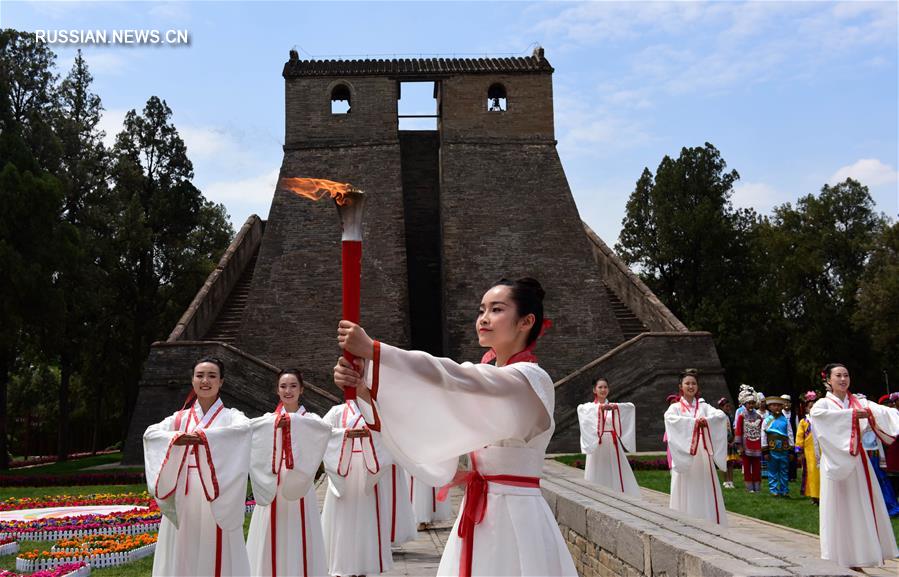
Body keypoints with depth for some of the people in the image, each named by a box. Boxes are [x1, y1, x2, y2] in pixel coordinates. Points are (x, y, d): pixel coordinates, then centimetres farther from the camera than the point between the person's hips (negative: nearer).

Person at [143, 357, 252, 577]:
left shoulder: (230, 416, 2)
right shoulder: (181, 418, 11)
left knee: (217, 558, -1)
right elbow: (151, 433, -6)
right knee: (182, 557, 6)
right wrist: (175, 438, -27)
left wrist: (205, 436, -34)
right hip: (183, 499, 3)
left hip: (216, 501, -3)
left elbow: (243, 428, -22)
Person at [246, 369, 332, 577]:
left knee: (298, 540, -1)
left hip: (299, 486, -1)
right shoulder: (269, 418, 8)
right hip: (272, 488, 1)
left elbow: (325, 429, -21)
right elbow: (245, 427, -14)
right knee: (271, 542, 2)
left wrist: (292, 420, -34)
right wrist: (275, 422, -32)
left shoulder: (310, 418, 4)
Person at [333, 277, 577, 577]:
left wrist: (372, 349, -31)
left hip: (514, 515, -6)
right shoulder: (479, 379, 11)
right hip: (476, 514, 6)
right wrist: (363, 388, -18)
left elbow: (455, 378, -26)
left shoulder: (531, 380, -13)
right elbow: (428, 411, -1)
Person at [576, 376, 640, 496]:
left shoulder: (615, 407, 9)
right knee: (597, 479, 0)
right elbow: (581, 408, -20)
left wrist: (614, 406, -30)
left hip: (613, 446, 1)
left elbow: (631, 406, -11)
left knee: (617, 477, -1)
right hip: (596, 446, -1)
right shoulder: (588, 407, 5)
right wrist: (600, 407, -37)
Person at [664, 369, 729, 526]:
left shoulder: (704, 406, 12)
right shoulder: (675, 407, 5)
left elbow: (721, 415, -7)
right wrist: (693, 421, -30)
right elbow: (669, 418, -19)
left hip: (702, 455, 2)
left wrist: (706, 420, -28)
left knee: (705, 491, 0)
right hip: (684, 456, -2)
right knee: (685, 493, -3)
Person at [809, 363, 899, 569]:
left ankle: (866, 551, 13)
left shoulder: (860, 402, 11)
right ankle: (841, 554, 5)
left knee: (865, 506, 5)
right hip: (837, 461, -4)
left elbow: (882, 411, -8)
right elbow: (816, 414, -25)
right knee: (840, 508, -3)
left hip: (858, 460, 4)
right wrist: (851, 414, -28)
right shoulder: (824, 403, 0)